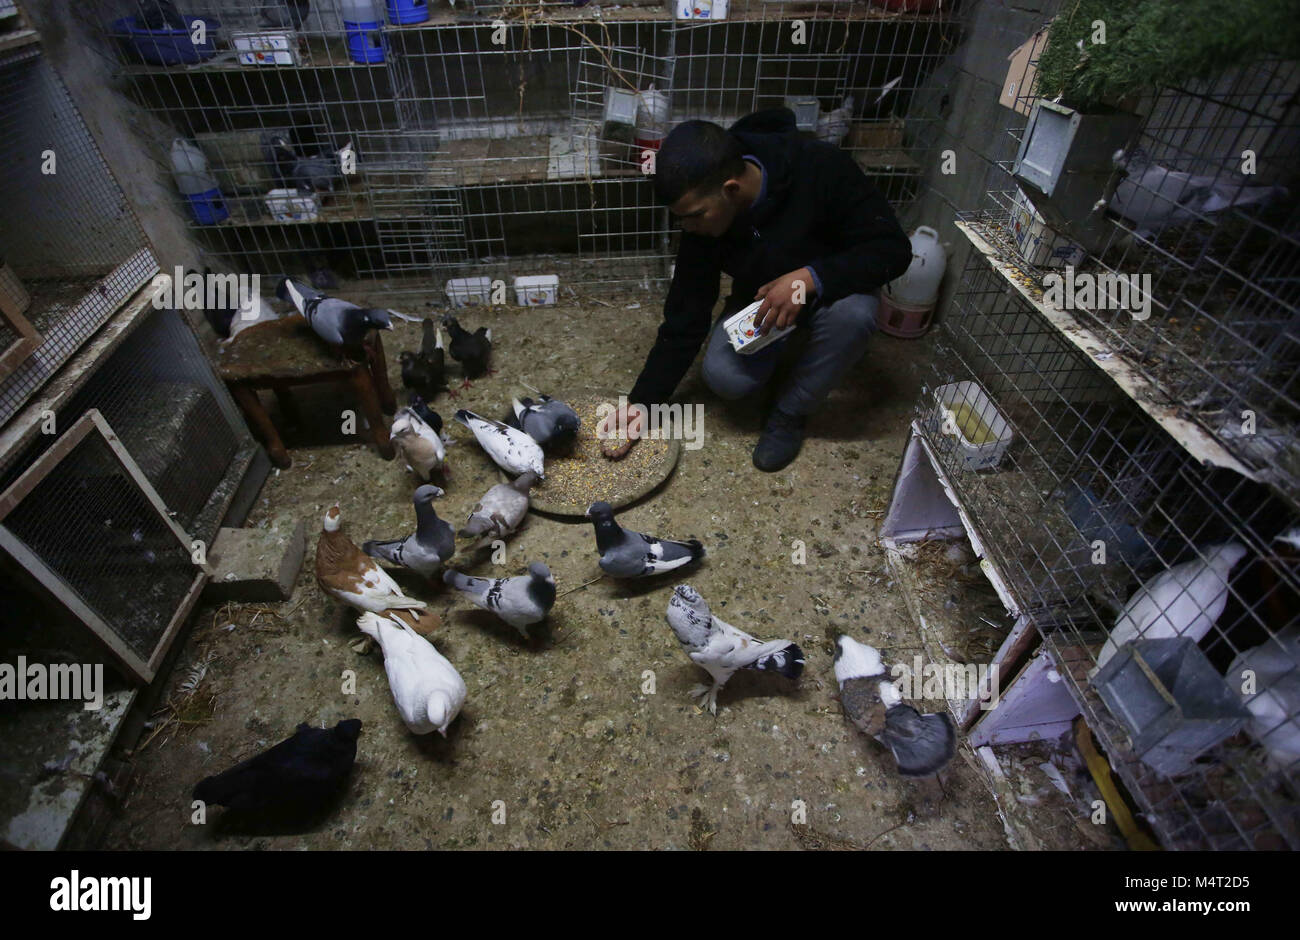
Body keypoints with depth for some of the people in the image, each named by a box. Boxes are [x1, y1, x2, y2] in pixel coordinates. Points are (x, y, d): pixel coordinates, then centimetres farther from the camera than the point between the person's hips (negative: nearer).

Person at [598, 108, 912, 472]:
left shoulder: (822, 168, -30)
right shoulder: (702, 222, -20)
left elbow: (893, 248, -26)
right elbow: (684, 319, -15)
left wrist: (810, 277, -42)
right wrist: (642, 402, -18)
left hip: (833, 286, -1)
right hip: (758, 298, 2)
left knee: (853, 314, -37)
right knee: (724, 377, -25)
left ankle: (790, 414, -11)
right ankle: (777, 350, 11)